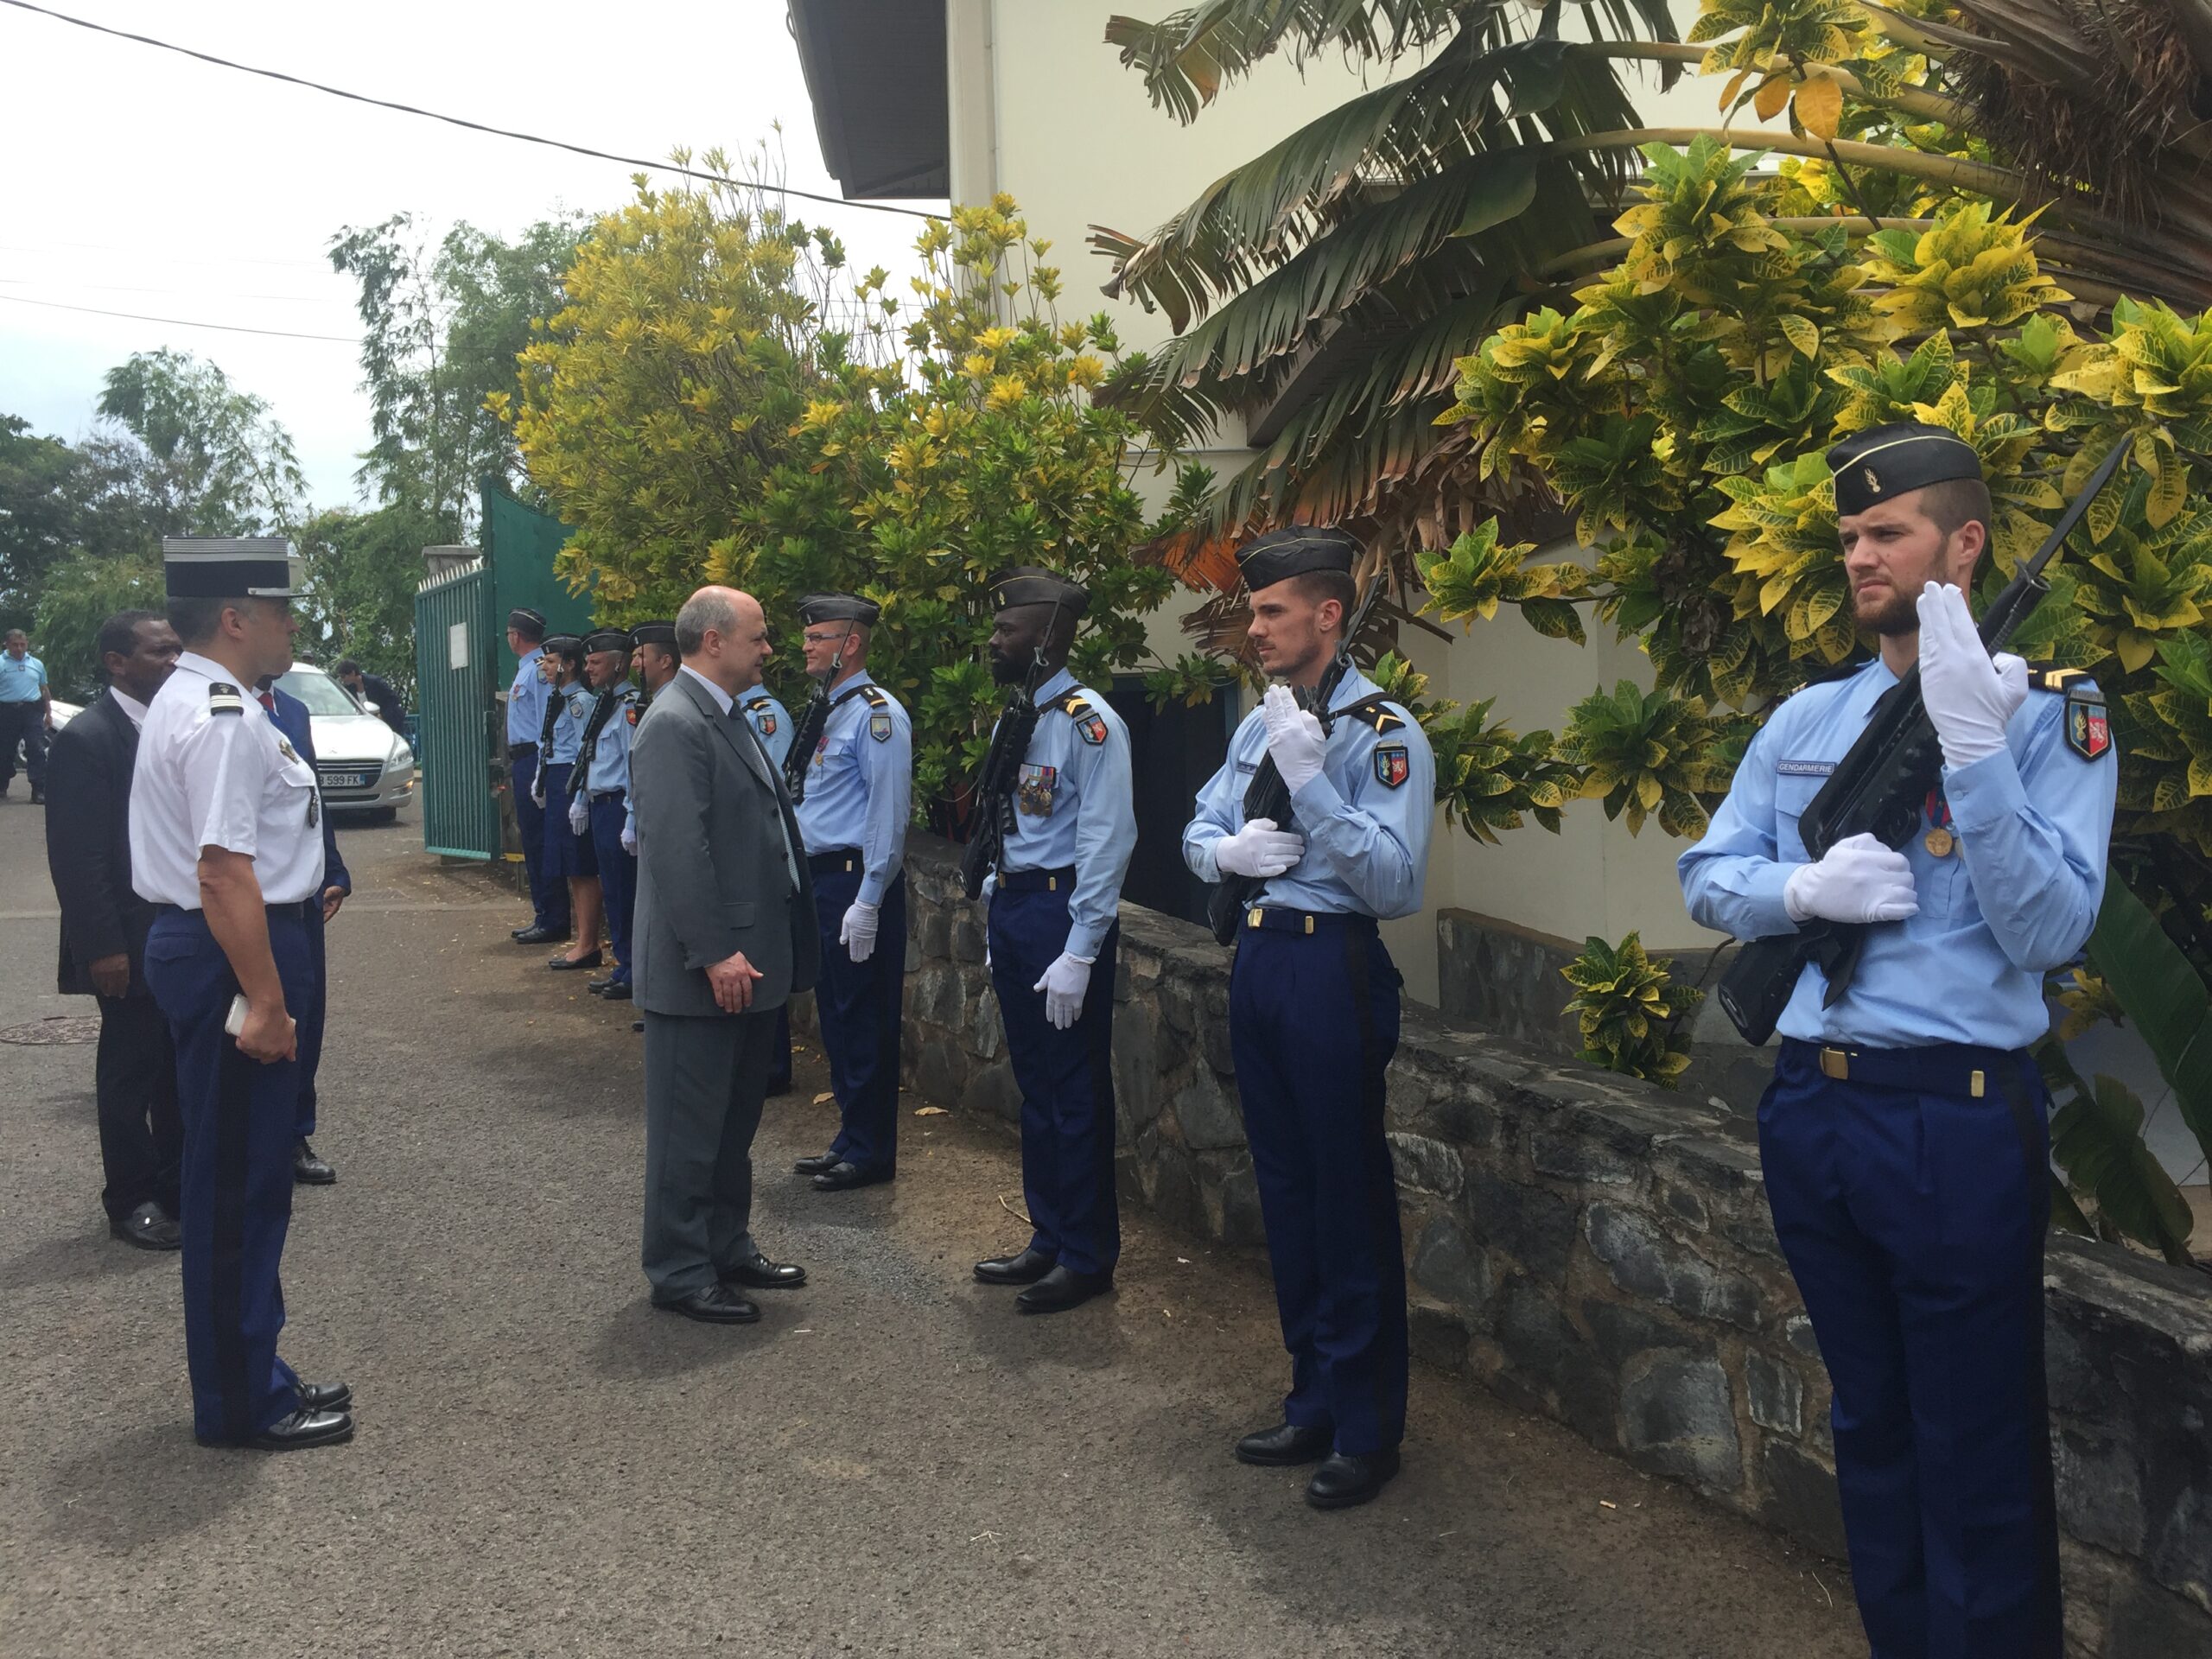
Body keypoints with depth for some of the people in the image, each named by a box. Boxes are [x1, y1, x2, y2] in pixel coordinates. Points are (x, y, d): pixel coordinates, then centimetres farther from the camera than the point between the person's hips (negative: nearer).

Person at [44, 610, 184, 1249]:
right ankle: (133, 1201, 17)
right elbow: (76, 856, -16)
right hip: (133, 943, -7)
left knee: (182, 1068, 16)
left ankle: (177, 1182, 29)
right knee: (130, 1072, 5)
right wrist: (103, 947, -18)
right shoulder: (85, 738, -13)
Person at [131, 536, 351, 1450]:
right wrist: (264, 999, -24)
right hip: (229, 958, -11)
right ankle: (242, 1405, 13)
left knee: (240, 1178, 18)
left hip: (195, 946, 11)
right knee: (239, 1185, 0)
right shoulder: (224, 719, -19)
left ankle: (248, 1375, 31)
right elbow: (225, 870, -25)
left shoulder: (185, 702, 15)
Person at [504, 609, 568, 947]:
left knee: (539, 841, -7)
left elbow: (548, 725, -20)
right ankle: (543, 916, 23)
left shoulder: (539, 669, -15)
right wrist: (515, 770, 18)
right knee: (531, 841, 15)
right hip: (522, 762, 11)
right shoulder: (525, 669, 16)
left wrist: (540, 776, -23)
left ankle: (552, 922, -1)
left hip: (533, 762, -11)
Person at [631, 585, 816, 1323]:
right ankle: (680, 1272, 15)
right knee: (689, 1127, 3)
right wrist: (714, 953, -25)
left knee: (734, 1121, 20)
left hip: (747, 962, 10)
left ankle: (728, 1248, 33)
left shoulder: (726, 717, 14)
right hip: (701, 969, -10)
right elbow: (678, 849, -24)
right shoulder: (675, 724, -18)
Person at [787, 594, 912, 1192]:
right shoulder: (827, 711, 15)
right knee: (835, 1013, 15)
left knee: (864, 1020, -1)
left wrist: (868, 902, -20)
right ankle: (851, 1138, 26)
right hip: (821, 875, 10)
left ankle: (870, 1153, 10)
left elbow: (889, 813, -19)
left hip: (857, 880, -10)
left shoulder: (876, 714, -14)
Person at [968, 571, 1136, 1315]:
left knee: (1077, 1093, 1)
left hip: (1062, 911, -9)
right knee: (1035, 1087, 17)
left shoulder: (1089, 723, -14)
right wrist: (998, 928, 18)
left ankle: (1088, 1258, 14)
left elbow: (1107, 840, -19)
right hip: (1011, 910, 9)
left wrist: (1078, 953, -21)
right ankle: (1048, 1240, 29)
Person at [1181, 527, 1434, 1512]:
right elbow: (1196, 833, 17)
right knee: (1285, 1190, 16)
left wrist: (1309, 780, -26)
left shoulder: (1383, 734, -12)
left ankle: (1367, 1430, 16)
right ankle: (1313, 1404, 31)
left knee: (1350, 1198, 1)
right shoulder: (1259, 724, 12)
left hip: (1333, 968, -8)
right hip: (1258, 957, 8)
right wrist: (1226, 850, -6)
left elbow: (1395, 881, -21)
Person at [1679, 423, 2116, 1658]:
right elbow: (1708, 875, 9)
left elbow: (2051, 929, -16)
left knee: (1978, 1463, 5)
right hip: (1811, 1106, 6)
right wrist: (1805, 887, -11)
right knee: (1870, 1426, 21)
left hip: (1957, 1120, -5)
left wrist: (1972, 745, -24)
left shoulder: (2052, 715, -6)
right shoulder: (1807, 720, 10)